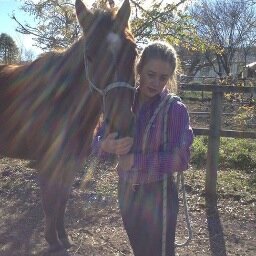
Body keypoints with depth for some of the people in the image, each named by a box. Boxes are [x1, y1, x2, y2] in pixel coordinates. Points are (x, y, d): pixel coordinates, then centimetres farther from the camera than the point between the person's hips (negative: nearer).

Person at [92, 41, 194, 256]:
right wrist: (107, 146, -27)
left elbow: (180, 159, -23)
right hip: (126, 191, 5)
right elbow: (97, 143, -5)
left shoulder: (175, 109, -16)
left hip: (158, 196, -4)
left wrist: (134, 159, -26)